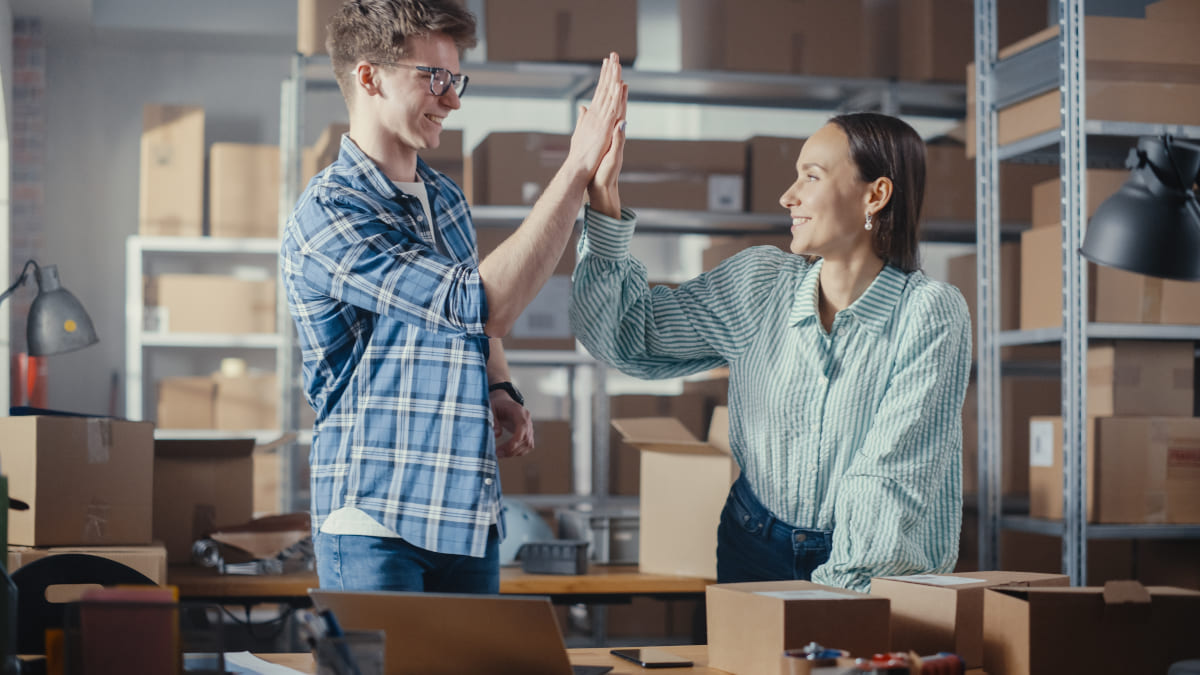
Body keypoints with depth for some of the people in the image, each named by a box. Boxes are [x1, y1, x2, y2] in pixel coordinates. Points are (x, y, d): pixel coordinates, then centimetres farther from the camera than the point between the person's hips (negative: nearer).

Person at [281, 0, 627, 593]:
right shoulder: (325, 217, -15)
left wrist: (500, 391, 5)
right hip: (375, 527, -7)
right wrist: (576, 170, -24)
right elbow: (481, 304, -25)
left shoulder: (445, 196, 12)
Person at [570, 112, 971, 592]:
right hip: (755, 552, 4)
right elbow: (626, 333, 5)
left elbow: (892, 479, -15)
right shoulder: (759, 283, 3)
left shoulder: (932, 314, -10)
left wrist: (839, 587, -23)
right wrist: (604, 198, -3)